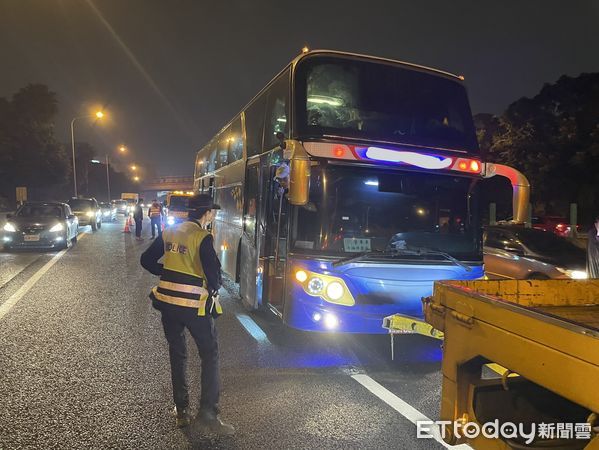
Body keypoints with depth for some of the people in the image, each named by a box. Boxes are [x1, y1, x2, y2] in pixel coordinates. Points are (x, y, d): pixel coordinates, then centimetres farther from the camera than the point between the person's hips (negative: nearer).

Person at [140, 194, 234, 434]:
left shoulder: (169, 232, 5)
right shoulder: (203, 237, -14)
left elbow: (147, 260, 10)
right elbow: (213, 271, -20)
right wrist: (214, 288, 0)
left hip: (167, 302, 6)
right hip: (194, 306, -6)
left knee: (177, 355, 19)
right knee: (210, 355, 8)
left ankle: (182, 410, 27)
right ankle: (208, 413, 4)